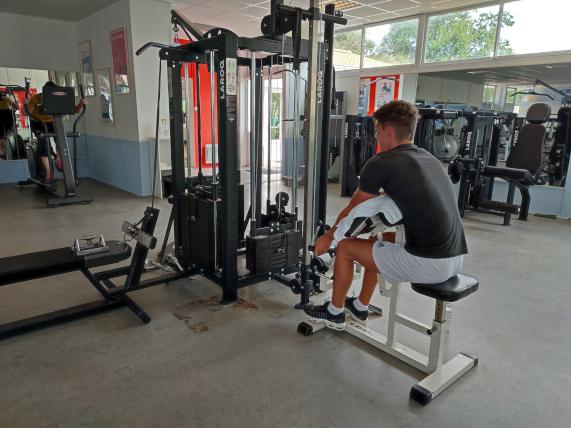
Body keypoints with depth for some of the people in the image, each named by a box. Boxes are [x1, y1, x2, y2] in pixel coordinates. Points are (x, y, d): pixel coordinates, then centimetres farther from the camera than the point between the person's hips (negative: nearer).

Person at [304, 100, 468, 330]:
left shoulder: (381, 164, -9)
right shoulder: (430, 159, 15)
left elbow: (353, 210, 3)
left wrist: (328, 237, 21)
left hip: (429, 263, -8)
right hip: (455, 258, 9)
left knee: (346, 248, 9)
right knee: (376, 244, 29)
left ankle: (334, 313, 28)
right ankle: (360, 307, 43)